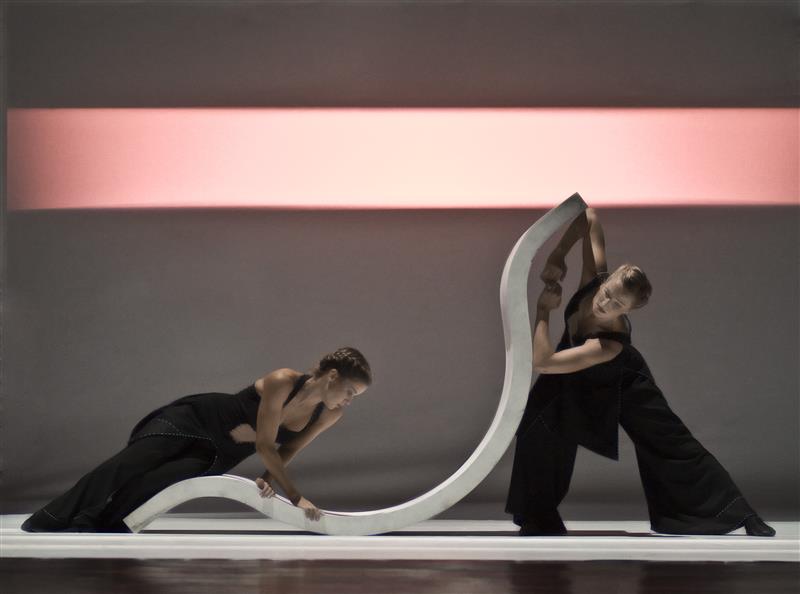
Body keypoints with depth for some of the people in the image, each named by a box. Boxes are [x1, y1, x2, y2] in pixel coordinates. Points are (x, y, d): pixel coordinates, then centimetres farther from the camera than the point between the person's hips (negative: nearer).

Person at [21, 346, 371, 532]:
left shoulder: (329, 417, -10)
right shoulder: (281, 382, -30)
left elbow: (288, 448, 6)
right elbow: (265, 445, -27)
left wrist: (269, 478, -11)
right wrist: (295, 497, -26)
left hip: (217, 456, 5)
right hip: (195, 420, -5)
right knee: (125, 468, -19)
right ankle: (43, 525, -15)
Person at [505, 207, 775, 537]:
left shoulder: (611, 343, -46)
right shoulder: (592, 279, -34)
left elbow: (541, 362, -50)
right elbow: (590, 218, -28)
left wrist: (543, 310, -42)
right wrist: (557, 257, -32)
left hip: (621, 385, -5)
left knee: (673, 446, -1)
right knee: (537, 432, -10)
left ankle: (743, 515, 10)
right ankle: (539, 521, 4)